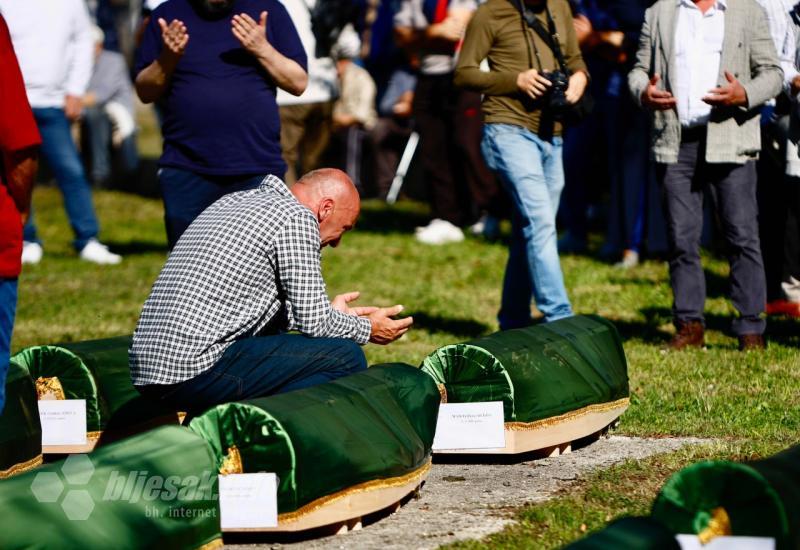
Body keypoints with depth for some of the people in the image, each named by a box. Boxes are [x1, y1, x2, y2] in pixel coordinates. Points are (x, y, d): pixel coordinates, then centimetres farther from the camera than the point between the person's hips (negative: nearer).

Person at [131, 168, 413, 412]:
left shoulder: (232, 201, 20)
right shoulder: (297, 217, -6)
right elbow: (313, 323, -7)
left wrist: (330, 312, 32)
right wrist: (367, 329, 11)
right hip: (195, 373, -9)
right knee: (346, 357, -5)